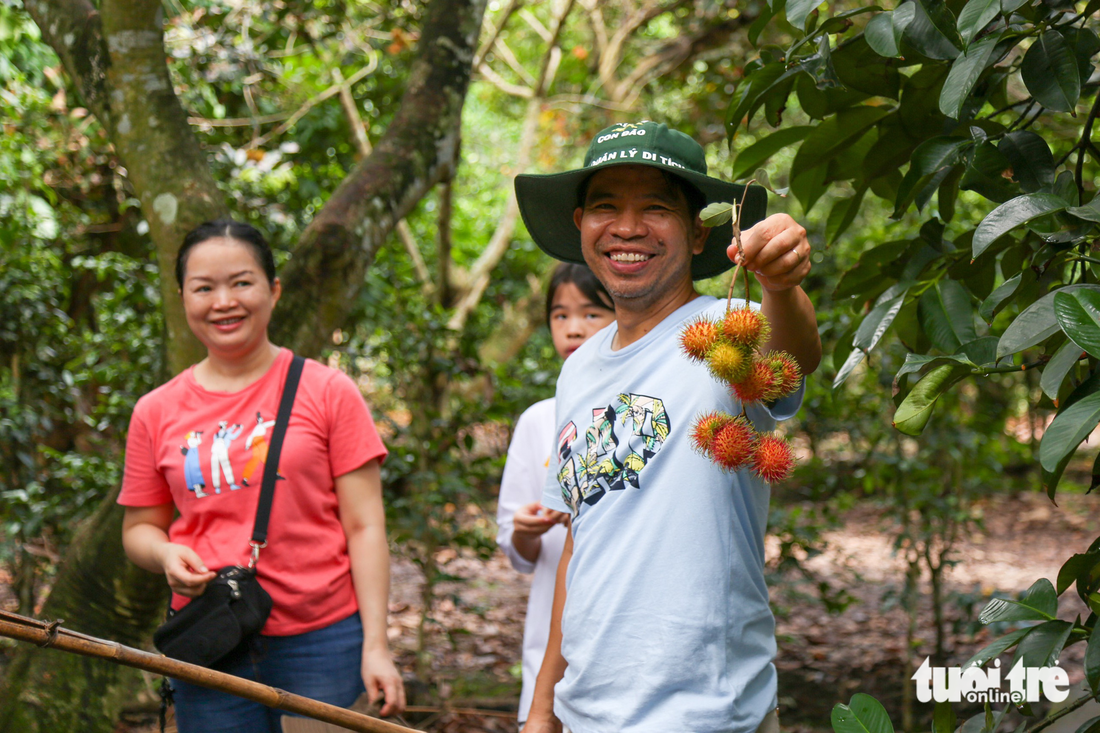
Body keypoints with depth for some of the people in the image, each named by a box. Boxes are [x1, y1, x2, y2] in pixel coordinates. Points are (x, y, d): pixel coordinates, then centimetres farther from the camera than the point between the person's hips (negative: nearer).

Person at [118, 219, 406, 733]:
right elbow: (139, 528, 15)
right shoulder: (156, 412, 7)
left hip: (321, 639, -2)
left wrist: (376, 646, -8)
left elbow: (364, 527, -2)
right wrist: (165, 554, -8)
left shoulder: (328, 392, 0)